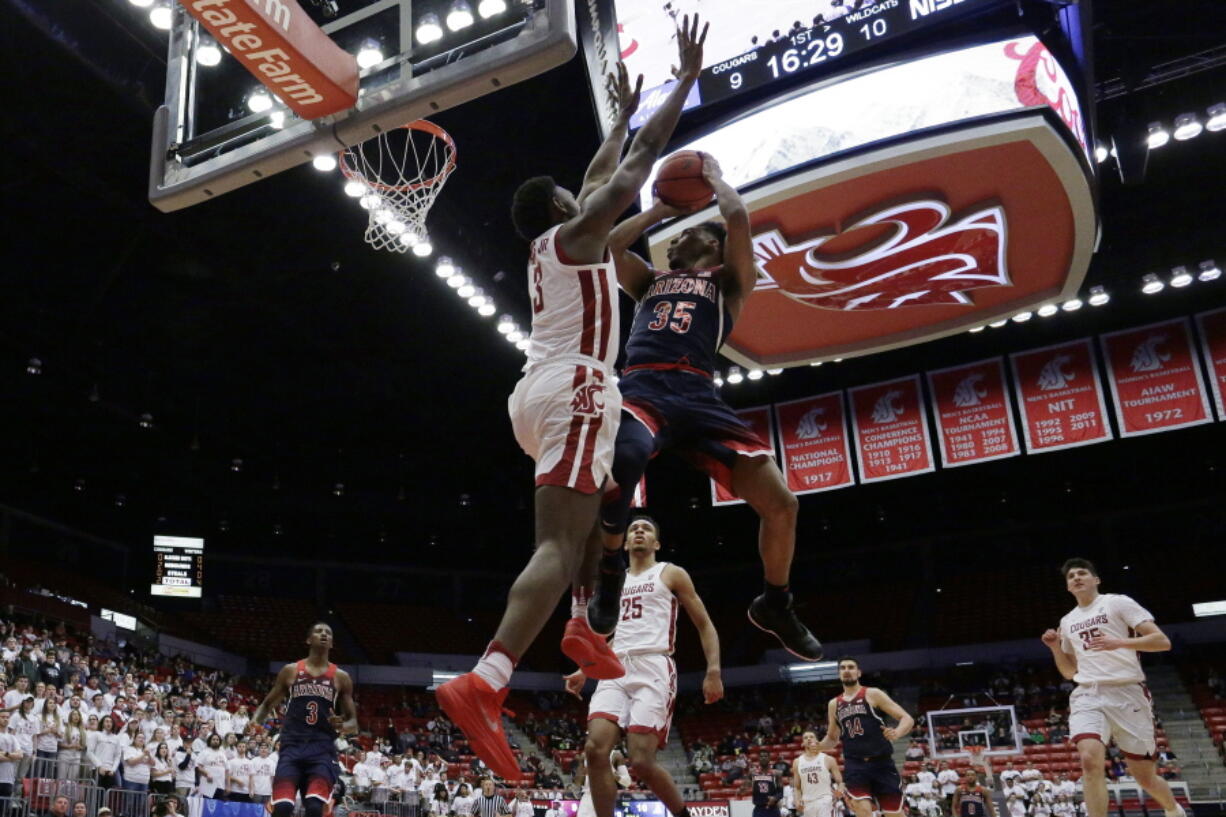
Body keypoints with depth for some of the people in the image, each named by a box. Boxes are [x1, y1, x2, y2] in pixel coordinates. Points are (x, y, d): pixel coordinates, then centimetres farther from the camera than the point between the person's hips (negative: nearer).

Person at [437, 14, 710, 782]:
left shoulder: (546, 247, 26)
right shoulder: (578, 231, 4)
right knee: (559, 546, -19)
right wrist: (688, 77, 11)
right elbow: (642, 159, 4)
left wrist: (624, 108, 48)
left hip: (535, 393, 10)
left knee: (599, 504, 30)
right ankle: (483, 683, -33)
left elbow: (603, 171, 39)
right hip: (573, 390, -10)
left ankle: (583, 627, 19)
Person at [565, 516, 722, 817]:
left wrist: (714, 671, -8)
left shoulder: (672, 574, 10)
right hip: (615, 670, 5)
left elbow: (705, 625, 7)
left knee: (642, 762, -15)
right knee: (595, 749, -17)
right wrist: (584, 672, 17)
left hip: (653, 668, -5)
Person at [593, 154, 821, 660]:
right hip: (640, 388, 1)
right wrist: (662, 207, 37)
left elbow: (737, 216, 9)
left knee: (780, 503, -9)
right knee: (622, 459, -37)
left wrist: (712, 176, 28)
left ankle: (774, 605, 17)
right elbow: (610, 242, 27)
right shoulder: (651, 281, 33)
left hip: (696, 395, 0)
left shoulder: (729, 280, 23)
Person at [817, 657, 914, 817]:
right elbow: (832, 738, 23)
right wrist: (818, 746, 0)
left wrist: (897, 733, -26)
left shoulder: (872, 694, 0)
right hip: (855, 765, 2)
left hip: (881, 763, -2)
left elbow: (907, 718, -3)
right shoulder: (834, 704, 12)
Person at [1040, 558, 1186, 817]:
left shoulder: (1117, 602, 2)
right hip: (1088, 695, 4)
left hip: (1127, 692, -3)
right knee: (1090, 760, -23)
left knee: (1144, 776, 6)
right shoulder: (1068, 622, 18)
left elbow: (1162, 642, -7)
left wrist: (1119, 643, -21)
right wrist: (1055, 648, 7)